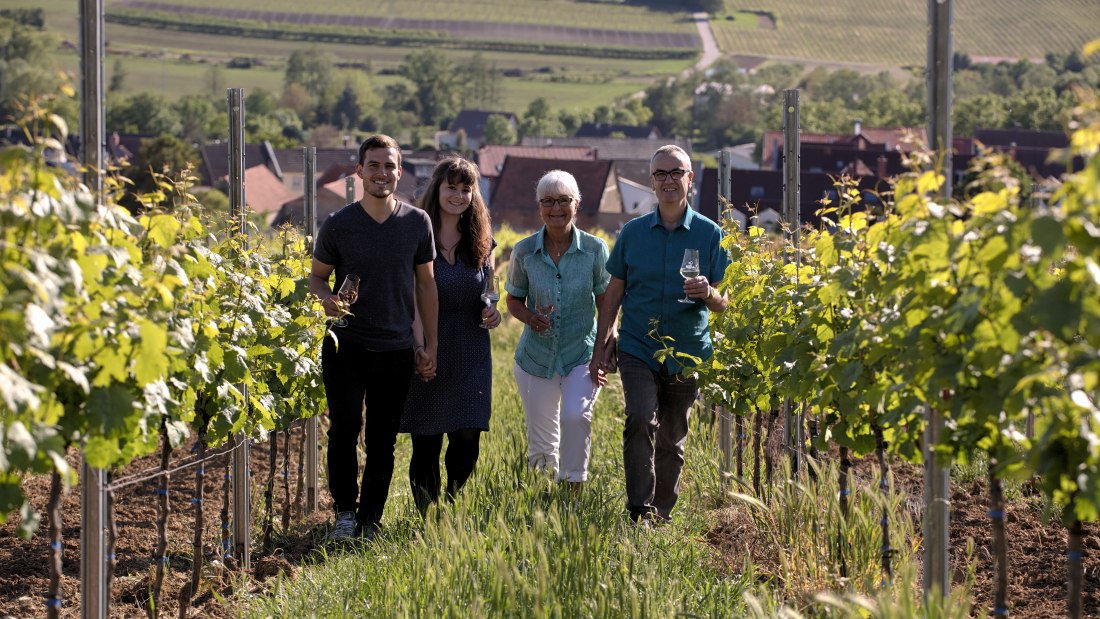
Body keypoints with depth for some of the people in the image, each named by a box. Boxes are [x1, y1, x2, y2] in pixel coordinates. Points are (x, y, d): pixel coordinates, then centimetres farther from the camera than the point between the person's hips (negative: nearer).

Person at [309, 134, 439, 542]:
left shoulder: (417, 222, 2)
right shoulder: (338, 225, -2)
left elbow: (426, 283, 10)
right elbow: (317, 276, 8)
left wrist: (431, 344, 8)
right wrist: (326, 298, -16)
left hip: (396, 350, 2)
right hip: (346, 344, -2)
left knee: (383, 439, 6)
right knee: (344, 428, -13)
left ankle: (371, 520, 17)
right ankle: (345, 512, 2)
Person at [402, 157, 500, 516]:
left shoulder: (481, 242, 10)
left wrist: (492, 312, -3)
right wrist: (419, 348, -22)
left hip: (470, 353, 4)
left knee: (467, 439, -2)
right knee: (426, 443, 0)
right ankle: (426, 520, 9)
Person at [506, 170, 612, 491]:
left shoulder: (595, 248, -6)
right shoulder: (524, 251, -3)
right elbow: (514, 300, 8)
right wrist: (530, 317, -15)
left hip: (582, 355, -2)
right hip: (536, 357, 2)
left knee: (576, 416, -26)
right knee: (541, 440, 8)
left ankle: (574, 485, -11)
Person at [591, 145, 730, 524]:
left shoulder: (710, 234, 1)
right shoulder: (633, 232, 4)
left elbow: (724, 303, 2)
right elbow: (614, 291, 10)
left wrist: (708, 294, -21)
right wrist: (601, 345, 6)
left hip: (687, 353, 1)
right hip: (637, 348, 0)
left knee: (672, 439, 8)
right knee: (642, 421, -21)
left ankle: (662, 515, 23)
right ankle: (639, 512, -19)